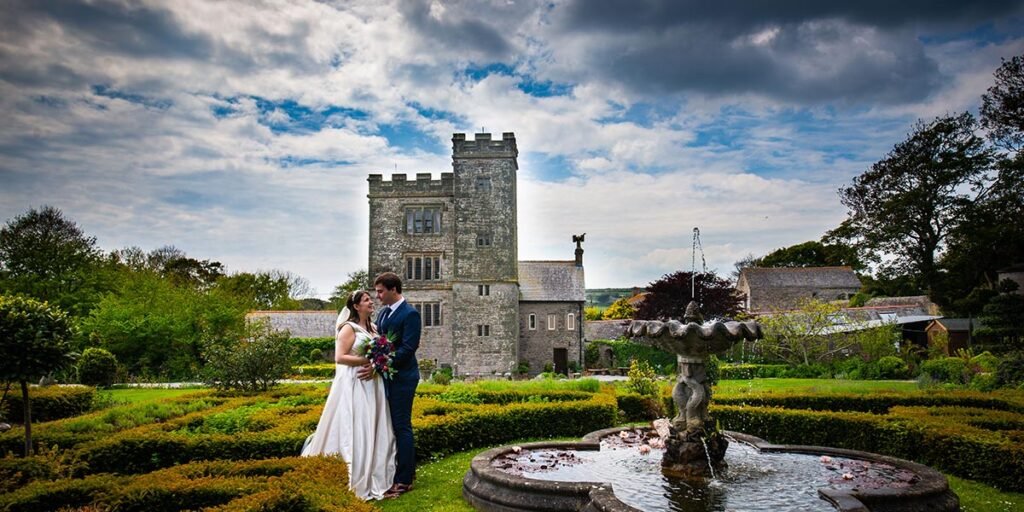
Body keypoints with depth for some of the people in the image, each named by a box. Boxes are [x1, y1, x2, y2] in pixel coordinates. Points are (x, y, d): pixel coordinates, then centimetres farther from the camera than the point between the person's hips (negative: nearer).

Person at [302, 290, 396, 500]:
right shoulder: (349, 328, -7)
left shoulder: (373, 328, 15)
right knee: (354, 431, -5)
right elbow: (339, 357, -14)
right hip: (354, 385, -8)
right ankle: (353, 482, 3)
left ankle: (373, 477, 17)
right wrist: (366, 361, -18)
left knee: (372, 432, 9)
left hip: (372, 385, 8)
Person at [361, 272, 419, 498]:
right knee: (395, 426, 14)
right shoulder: (383, 312, 12)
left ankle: (404, 480, 6)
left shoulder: (410, 314, -13)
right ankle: (407, 469, 27)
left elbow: (408, 349, -20)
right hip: (386, 377, 8)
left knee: (401, 427, -2)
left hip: (401, 378, -8)